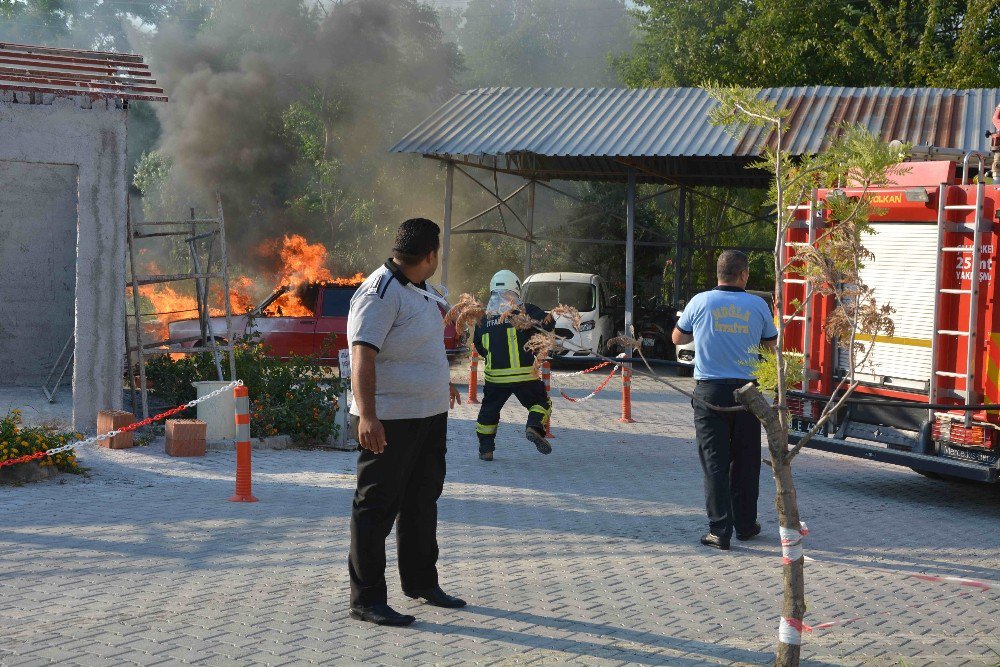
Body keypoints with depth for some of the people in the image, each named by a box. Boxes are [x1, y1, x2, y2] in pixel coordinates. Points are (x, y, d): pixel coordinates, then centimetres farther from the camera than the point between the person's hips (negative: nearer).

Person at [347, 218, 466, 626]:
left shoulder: (420, 291, 12)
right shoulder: (380, 293, -19)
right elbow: (363, 355, -27)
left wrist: (442, 381, 45)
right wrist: (366, 416, -36)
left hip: (430, 415, 10)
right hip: (390, 421, -10)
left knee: (423, 500, 19)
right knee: (378, 506, -3)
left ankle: (421, 581, 34)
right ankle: (366, 600, 4)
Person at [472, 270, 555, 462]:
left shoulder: (484, 316, 11)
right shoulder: (523, 310, 0)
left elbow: (478, 345, 19)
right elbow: (547, 323, -8)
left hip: (494, 374, 3)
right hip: (524, 373, -3)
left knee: (489, 410, 19)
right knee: (541, 402, 13)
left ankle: (485, 449, 17)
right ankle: (534, 427, -14)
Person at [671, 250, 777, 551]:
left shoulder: (700, 302, -3)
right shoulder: (758, 305, -1)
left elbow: (678, 338, 11)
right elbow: (771, 344, 13)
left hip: (710, 391, -1)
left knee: (715, 462, 1)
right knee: (745, 461, 13)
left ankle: (720, 531, -2)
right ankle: (745, 524, 24)